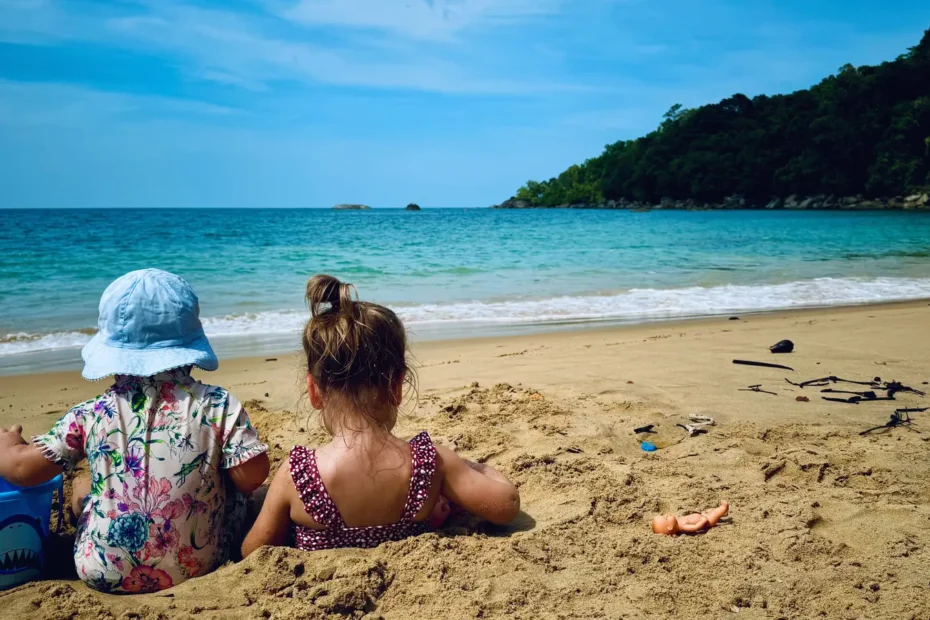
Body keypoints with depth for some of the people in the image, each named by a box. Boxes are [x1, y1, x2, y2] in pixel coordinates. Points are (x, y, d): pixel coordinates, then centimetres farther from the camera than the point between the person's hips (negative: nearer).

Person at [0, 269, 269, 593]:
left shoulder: (91, 415, -9)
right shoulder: (219, 405, -13)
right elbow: (251, 476, -16)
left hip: (106, 574, 1)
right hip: (201, 565, -1)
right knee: (233, 489, 25)